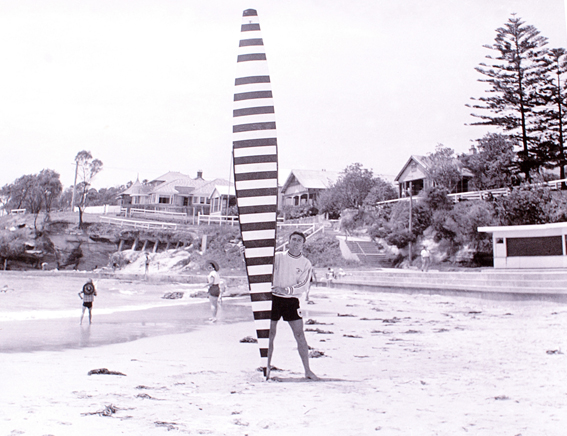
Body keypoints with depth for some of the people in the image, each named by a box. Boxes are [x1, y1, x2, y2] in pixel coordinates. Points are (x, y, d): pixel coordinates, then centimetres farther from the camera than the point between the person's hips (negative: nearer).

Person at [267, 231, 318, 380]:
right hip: (274, 298, 0)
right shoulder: (278, 257, 3)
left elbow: (304, 285, -7)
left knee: (300, 335, -4)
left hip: (292, 300, 0)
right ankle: (267, 367, 16)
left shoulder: (305, 263, 2)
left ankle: (307, 371, 3)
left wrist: (286, 290, -20)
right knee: (270, 334, 2)